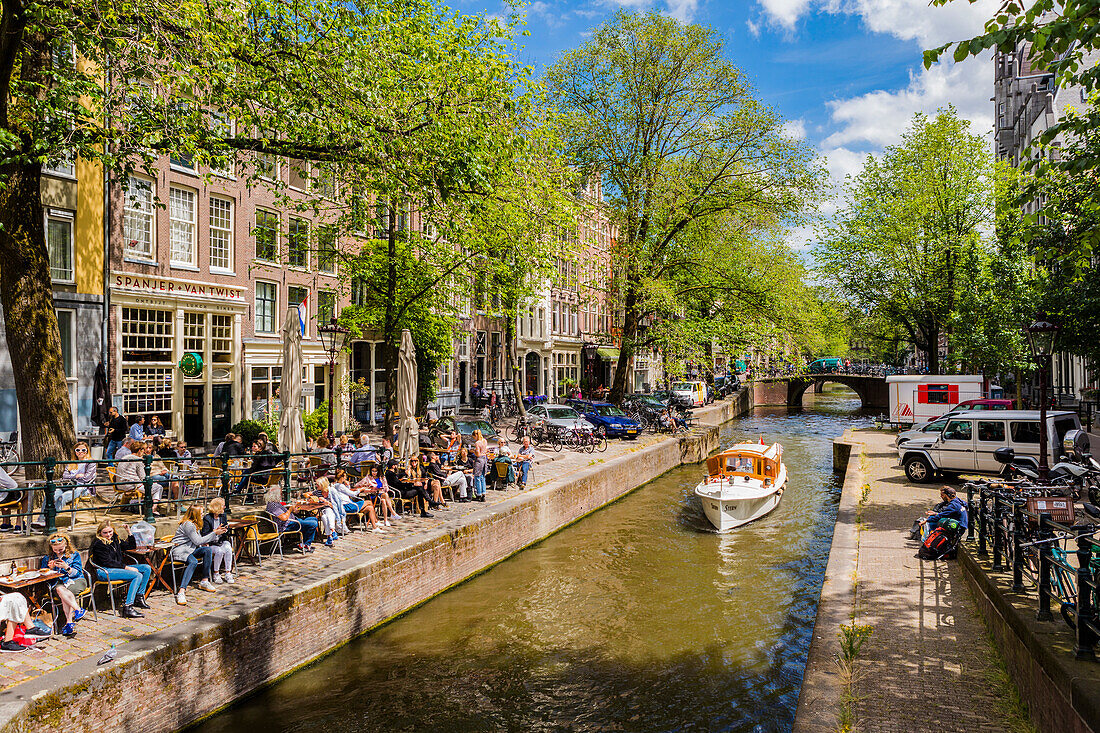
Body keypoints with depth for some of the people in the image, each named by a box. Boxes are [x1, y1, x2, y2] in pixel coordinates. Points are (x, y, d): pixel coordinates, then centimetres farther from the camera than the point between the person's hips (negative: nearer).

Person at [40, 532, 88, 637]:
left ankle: (70, 622, -39)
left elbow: (77, 573, 1)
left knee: (64, 594, -35)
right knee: (60, 590, -37)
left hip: (76, 581, -2)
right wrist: (50, 568, -7)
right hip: (58, 583, 2)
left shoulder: (74, 555, 9)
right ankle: (78, 609, -42)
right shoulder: (47, 558, 15)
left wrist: (66, 567, -17)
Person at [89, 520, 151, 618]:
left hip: (118, 567, 9)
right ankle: (127, 607, -35)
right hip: (104, 572, -9)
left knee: (146, 568, -3)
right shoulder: (98, 544, -9)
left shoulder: (115, 539, 15)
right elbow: (107, 562, -15)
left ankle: (139, 597, 1)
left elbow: (131, 546, 27)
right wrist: (126, 567, -18)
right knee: (138, 575, -28)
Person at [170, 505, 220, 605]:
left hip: (190, 550, 9)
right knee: (193, 562, -36)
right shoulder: (187, 524, -15)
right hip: (180, 551, -9)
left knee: (208, 550, -16)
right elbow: (197, 541, -16)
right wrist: (214, 533, -13)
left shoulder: (193, 524, 15)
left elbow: (199, 539, 25)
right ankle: (181, 591, -46)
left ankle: (204, 581, -12)